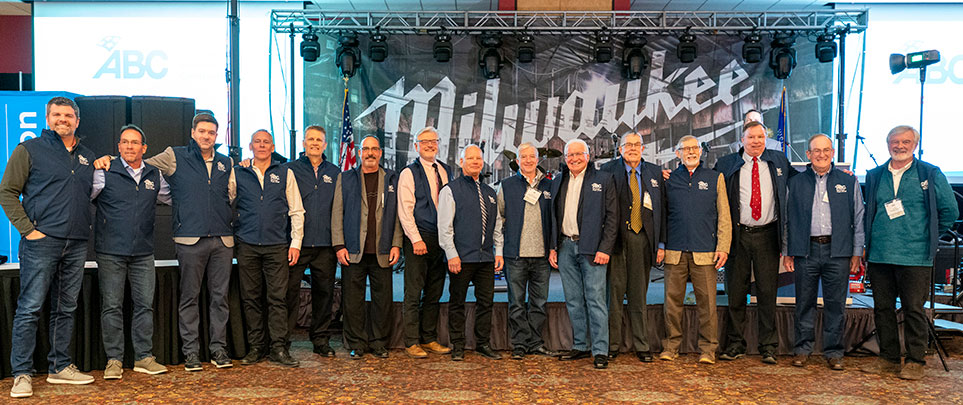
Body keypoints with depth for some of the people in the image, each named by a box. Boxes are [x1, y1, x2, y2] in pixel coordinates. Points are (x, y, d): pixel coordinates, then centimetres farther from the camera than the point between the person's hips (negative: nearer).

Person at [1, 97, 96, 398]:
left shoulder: (86, 156, 17)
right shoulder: (29, 150, 2)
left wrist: (87, 228, 12)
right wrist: (27, 228, -9)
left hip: (77, 244, 5)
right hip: (41, 241, -5)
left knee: (66, 308, 10)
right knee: (30, 308, -4)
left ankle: (59, 367, 20)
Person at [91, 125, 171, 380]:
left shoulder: (155, 175, 10)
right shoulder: (104, 173, -1)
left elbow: (171, 198, 23)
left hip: (143, 253, 3)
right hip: (111, 252, -3)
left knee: (145, 304, 5)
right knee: (112, 306, 1)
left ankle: (144, 357, 13)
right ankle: (114, 359, 10)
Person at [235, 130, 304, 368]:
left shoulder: (285, 174, 9)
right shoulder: (237, 174, 10)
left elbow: (296, 211, 8)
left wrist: (296, 242, 1)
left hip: (277, 246, -1)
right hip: (247, 245, 1)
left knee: (277, 297, -3)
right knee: (251, 298, 5)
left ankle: (278, 348, 2)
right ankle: (256, 347, 14)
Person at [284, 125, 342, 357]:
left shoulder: (334, 173, 13)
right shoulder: (290, 169, 6)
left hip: (325, 243, 3)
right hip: (297, 242, -2)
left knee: (325, 292, 7)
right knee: (290, 290, -3)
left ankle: (321, 340, 18)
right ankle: (283, 339, 7)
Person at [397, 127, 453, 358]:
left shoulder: (445, 171, 14)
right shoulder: (409, 173, -2)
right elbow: (405, 210, -8)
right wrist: (416, 239, -15)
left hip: (442, 238, 5)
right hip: (418, 237, -5)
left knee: (434, 293, 11)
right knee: (414, 293, -2)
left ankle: (429, 339, 20)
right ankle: (412, 343, 5)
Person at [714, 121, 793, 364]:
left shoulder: (779, 161, 9)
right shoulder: (726, 164, 5)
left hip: (767, 234, 1)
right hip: (739, 234, 0)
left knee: (767, 291, 3)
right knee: (736, 291, 5)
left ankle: (768, 347, 13)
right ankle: (735, 344, 16)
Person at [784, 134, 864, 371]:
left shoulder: (849, 182, 9)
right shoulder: (796, 183, 9)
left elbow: (858, 219, 9)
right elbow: (788, 219, 10)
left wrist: (857, 252, 3)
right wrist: (787, 252, 6)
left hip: (838, 252, 0)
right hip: (805, 251, 0)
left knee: (836, 304, 4)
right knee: (805, 303, 6)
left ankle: (833, 352, 15)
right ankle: (802, 349, 16)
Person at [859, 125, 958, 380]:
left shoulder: (931, 175, 2)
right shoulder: (875, 176, 11)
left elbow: (949, 211, 4)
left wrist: (928, 236, 4)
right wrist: (870, 242, 11)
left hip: (915, 256, -4)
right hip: (879, 255, 4)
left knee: (913, 309, 0)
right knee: (882, 309, 8)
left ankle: (915, 361, 12)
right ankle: (888, 359, 19)